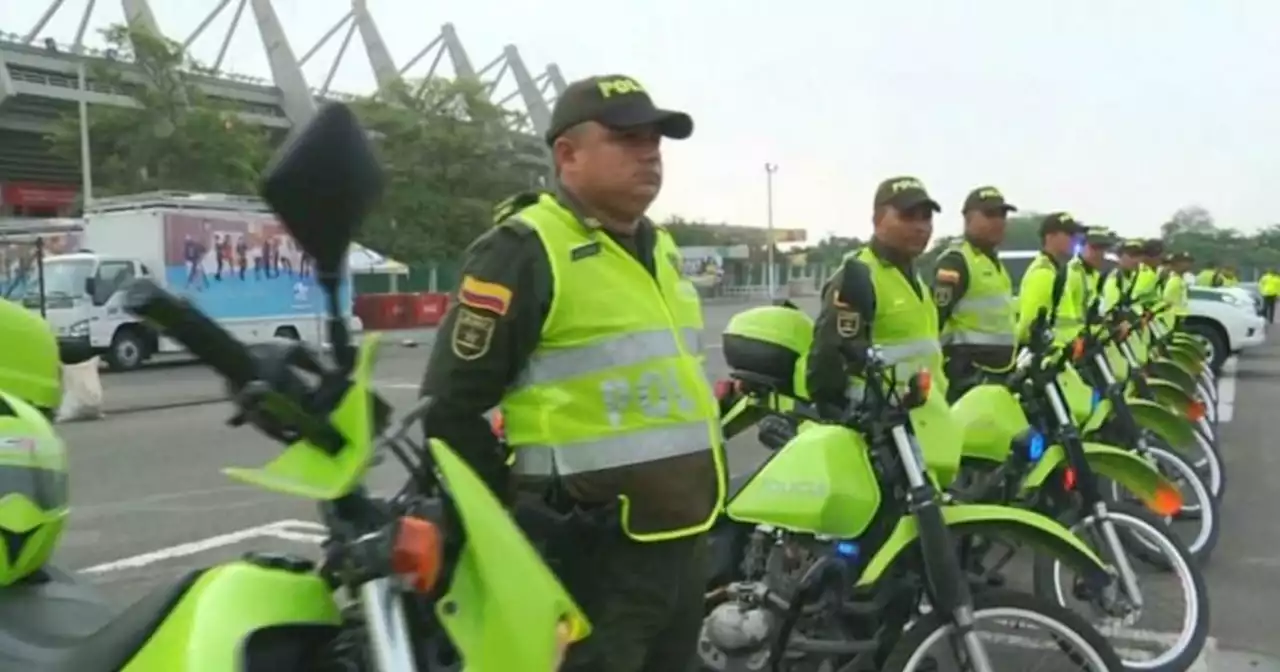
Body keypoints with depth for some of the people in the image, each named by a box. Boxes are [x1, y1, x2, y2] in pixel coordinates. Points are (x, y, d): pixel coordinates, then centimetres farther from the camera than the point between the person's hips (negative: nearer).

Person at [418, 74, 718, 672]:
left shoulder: (660, 250, 14)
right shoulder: (524, 251, -13)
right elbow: (450, 408, -14)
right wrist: (518, 517, -10)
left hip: (683, 544, 9)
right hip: (590, 559, -8)